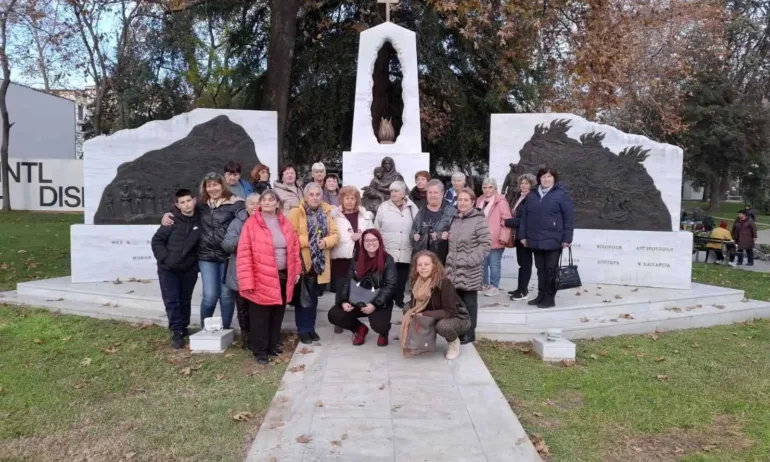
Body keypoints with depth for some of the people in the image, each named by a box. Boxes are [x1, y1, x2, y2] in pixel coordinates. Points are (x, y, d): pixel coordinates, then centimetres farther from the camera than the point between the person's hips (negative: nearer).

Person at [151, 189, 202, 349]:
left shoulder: (200, 220, -6)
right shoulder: (172, 221, -13)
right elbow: (157, 240, -7)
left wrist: (197, 262, -3)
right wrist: (164, 258, -14)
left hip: (189, 269, 2)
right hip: (168, 269, -2)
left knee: (185, 300, 14)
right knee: (172, 301, 1)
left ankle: (184, 328, 31)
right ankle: (177, 332, 9)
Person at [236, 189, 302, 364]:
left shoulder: (285, 223, 7)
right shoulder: (252, 223, -9)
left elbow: (294, 247, 13)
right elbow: (244, 254, -12)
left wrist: (296, 270, 9)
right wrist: (246, 282, -16)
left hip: (283, 276, 5)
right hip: (261, 279, -5)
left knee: (277, 314, 16)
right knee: (260, 317, 4)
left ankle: (273, 345, 31)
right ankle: (260, 350, 18)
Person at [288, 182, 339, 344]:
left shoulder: (326, 212, 7)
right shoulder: (296, 212, -7)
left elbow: (335, 234, 6)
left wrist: (325, 242, -13)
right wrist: (308, 241, -19)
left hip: (319, 262, 4)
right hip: (302, 261, -4)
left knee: (313, 297, 14)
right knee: (302, 297, 3)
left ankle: (311, 328, 25)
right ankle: (303, 330, 13)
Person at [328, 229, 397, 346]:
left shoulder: (387, 260, -8)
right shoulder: (357, 259, 3)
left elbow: (390, 285, -13)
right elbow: (348, 281, 3)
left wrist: (375, 304, -24)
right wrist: (343, 301, -14)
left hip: (380, 302, -4)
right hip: (357, 300, 4)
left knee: (379, 325, -32)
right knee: (334, 315, -16)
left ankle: (384, 332, 11)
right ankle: (360, 329, 13)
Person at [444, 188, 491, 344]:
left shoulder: (479, 220, -9)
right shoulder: (455, 219, 13)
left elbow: (486, 243, -15)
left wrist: (470, 260, -19)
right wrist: (450, 259, 14)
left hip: (470, 270, -6)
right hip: (454, 269, 6)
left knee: (469, 301, 2)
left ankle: (469, 333, 13)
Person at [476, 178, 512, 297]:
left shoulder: (501, 201, -11)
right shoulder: (480, 201, 11)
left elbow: (506, 220, -14)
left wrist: (503, 237, -17)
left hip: (495, 239, -7)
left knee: (494, 264, 1)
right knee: (482, 263, 16)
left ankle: (494, 287, 12)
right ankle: (484, 284, 29)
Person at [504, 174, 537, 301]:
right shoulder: (520, 197, 14)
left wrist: (507, 222, -16)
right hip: (519, 235, 9)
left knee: (525, 263, -2)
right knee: (522, 262, 13)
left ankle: (523, 291, 5)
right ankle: (521, 289, 21)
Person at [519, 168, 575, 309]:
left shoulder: (561, 194, -4)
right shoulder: (533, 195, 11)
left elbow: (569, 217, -7)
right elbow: (524, 216, 12)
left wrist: (567, 238, -12)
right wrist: (523, 235, 6)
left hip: (553, 240, -5)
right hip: (536, 240, 5)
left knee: (551, 270, 3)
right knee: (540, 269, 13)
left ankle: (550, 298, 11)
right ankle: (541, 296, 23)